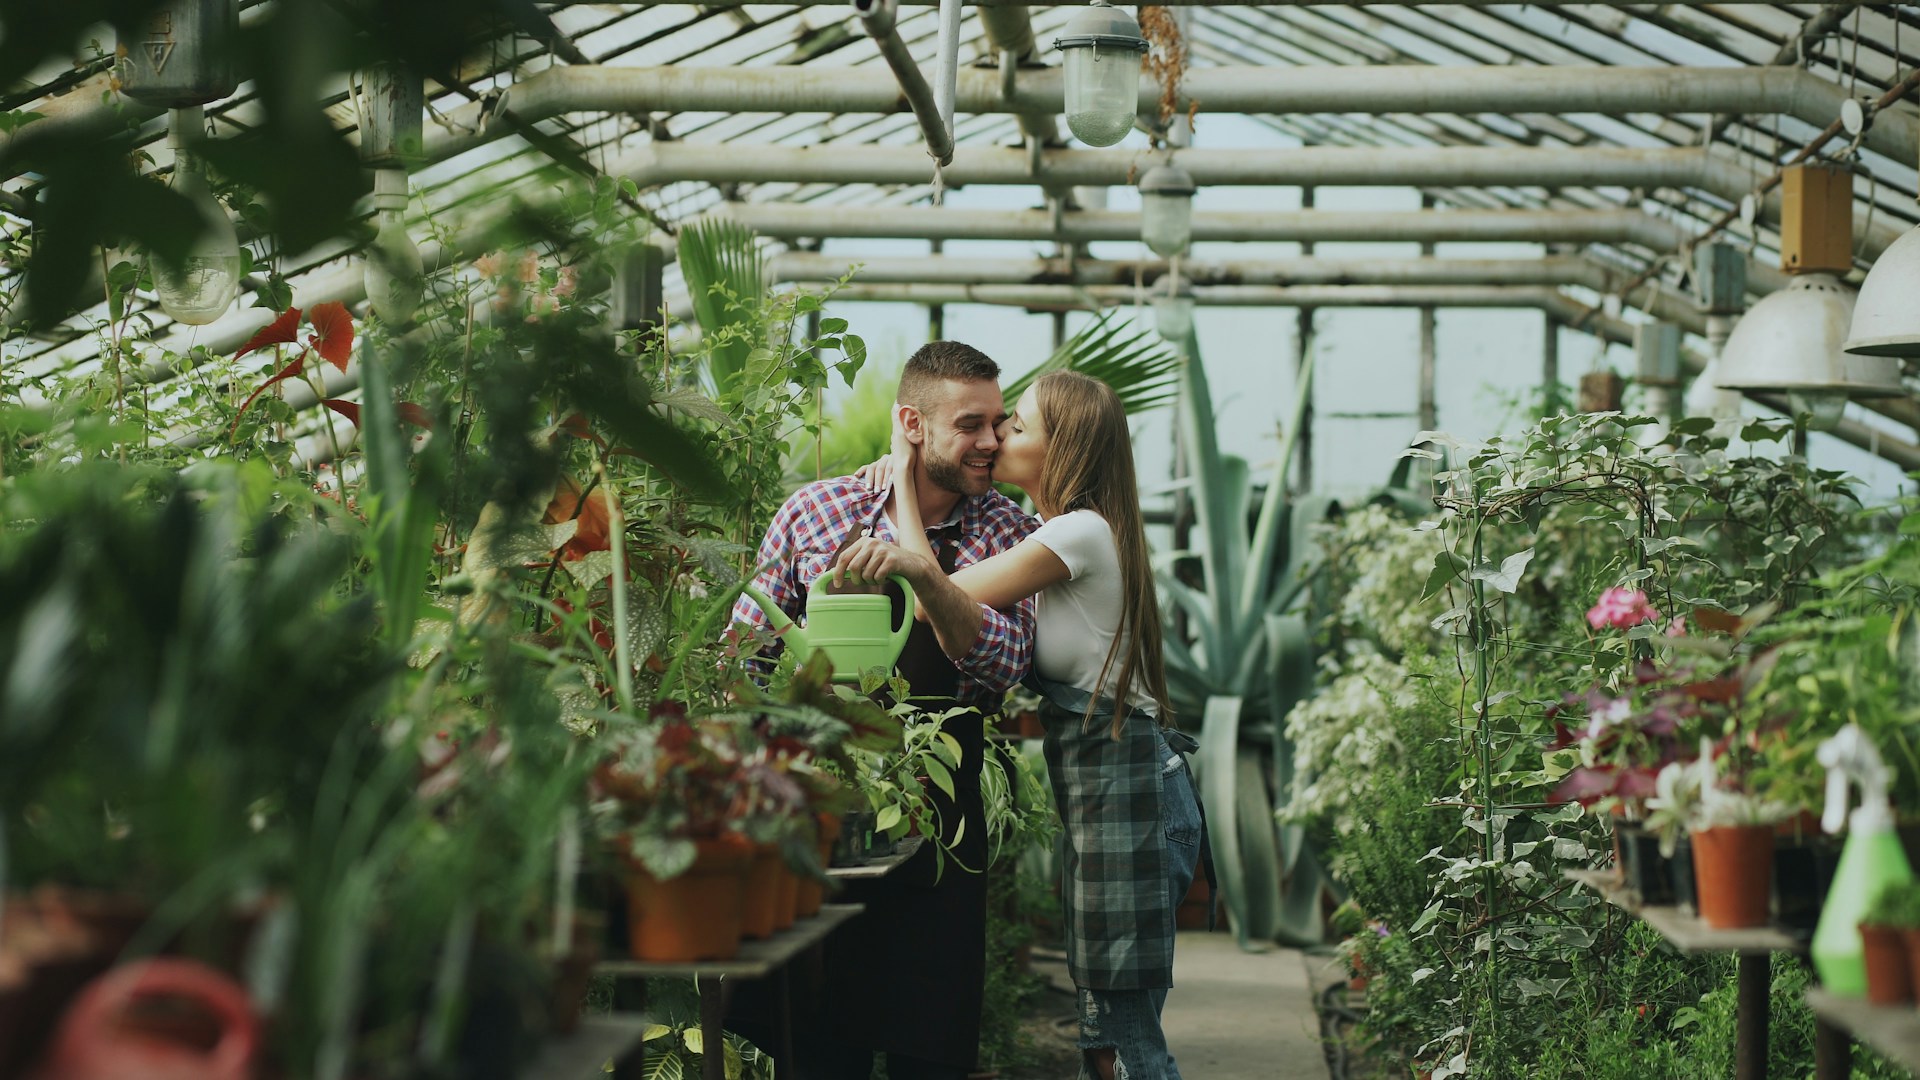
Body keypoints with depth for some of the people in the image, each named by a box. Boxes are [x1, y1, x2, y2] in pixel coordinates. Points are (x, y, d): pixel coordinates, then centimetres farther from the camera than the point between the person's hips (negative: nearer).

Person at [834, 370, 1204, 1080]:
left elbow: (943, 597, -14)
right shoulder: (1063, 532, 14)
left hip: (1123, 793, -10)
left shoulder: (1081, 533, -16)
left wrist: (905, 476, -5)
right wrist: (904, 473, 9)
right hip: (1107, 788, 10)